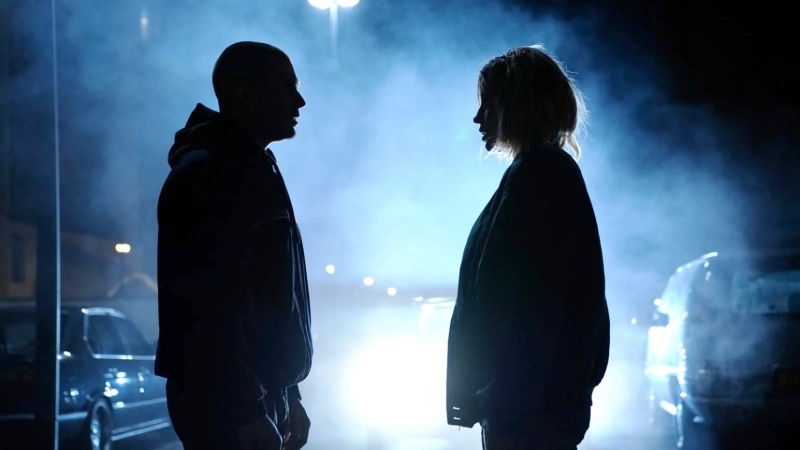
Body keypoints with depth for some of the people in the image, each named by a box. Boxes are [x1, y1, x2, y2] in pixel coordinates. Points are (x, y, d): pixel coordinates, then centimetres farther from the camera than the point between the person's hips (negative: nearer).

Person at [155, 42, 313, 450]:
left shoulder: (249, 171, 18)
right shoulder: (208, 176, -14)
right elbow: (208, 310, -22)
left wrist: (286, 397, 21)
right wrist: (247, 413, -25)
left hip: (257, 395, 10)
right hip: (226, 405, -10)